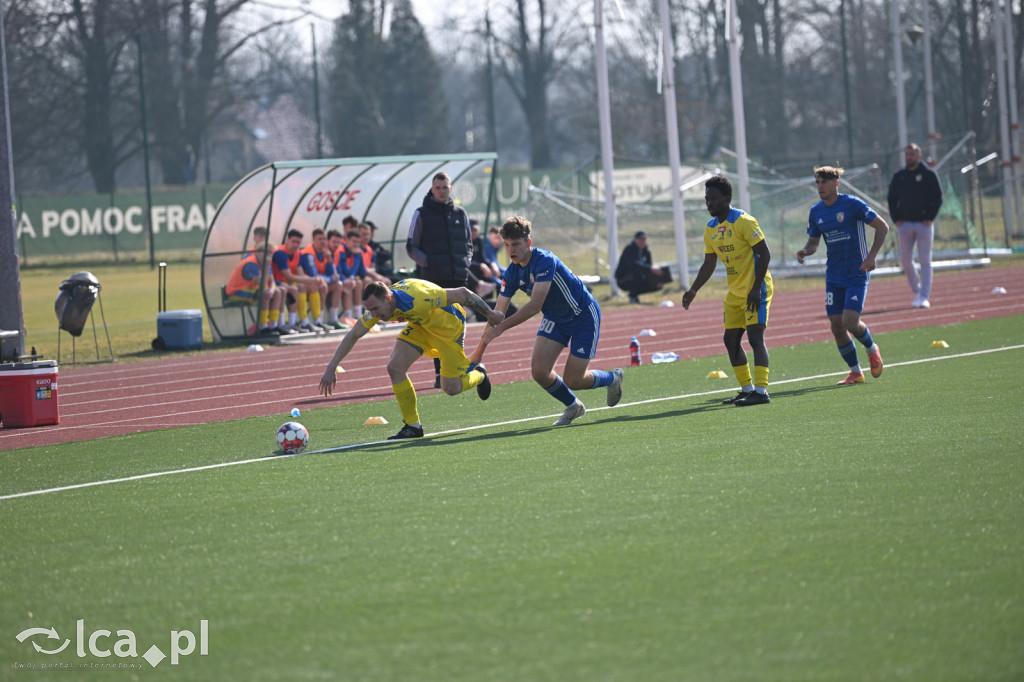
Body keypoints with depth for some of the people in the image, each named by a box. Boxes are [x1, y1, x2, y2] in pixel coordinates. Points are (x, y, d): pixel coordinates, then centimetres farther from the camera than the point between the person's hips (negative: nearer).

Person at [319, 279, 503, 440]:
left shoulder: (417, 300, -41)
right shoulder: (377, 305, -20)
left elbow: (462, 294, -32)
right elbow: (353, 335, -9)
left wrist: (490, 314, -19)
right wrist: (331, 368, -15)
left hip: (449, 322, -6)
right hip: (420, 324, 6)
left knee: (451, 388, -4)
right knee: (395, 367, -12)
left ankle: (478, 374, 32)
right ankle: (412, 426, 1)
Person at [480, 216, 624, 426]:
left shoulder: (545, 261, -31)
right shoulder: (512, 273, -9)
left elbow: (535, 305, -38)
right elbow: (497, 314, -6)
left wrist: (502, 327, -41)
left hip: (584, 316, -6)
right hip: (555, 319, 6)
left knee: (572, 381, -7)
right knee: (539, 371, -10)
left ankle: (612, 378, 26)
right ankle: (572, 406, 19)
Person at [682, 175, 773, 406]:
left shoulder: (743, 221, -16)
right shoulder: (711, 228, 8)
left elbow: (764, 254, -17)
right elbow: (709, 264, 17)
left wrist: (755, 288, -23)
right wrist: (693, 290, 6)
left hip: (756, 289, -9)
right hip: (735, 292, 9)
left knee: (755, 337, -16)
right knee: (730, 339, 9)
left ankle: (761, 391, -17)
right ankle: (747, 389, 19)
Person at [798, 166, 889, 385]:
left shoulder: (852, 204, -11)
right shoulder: (816, 212, 6)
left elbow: (882, 226, -7)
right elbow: (813, 241, 17)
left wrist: (871, 256, -16)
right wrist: (805, 251, -7)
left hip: (857, 274, -6)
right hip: (834, 277, 6)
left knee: (850, 322, -16)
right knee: (837, 327, 1)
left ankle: (872, 349, 16)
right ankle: (855, 371, 17)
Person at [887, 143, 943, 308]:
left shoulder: (929, 174, 2)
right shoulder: (899, 176, 10)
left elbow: (938, 198, 0)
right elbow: (892, 199, 14)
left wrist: (930, 218, -9)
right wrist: (896, 219, 1)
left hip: (924, 224, -3)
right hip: (904, 224, 3)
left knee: (925, 260, -5)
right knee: (905, 260, 2)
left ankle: (924, 297, -6)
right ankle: (916, 291, 19)